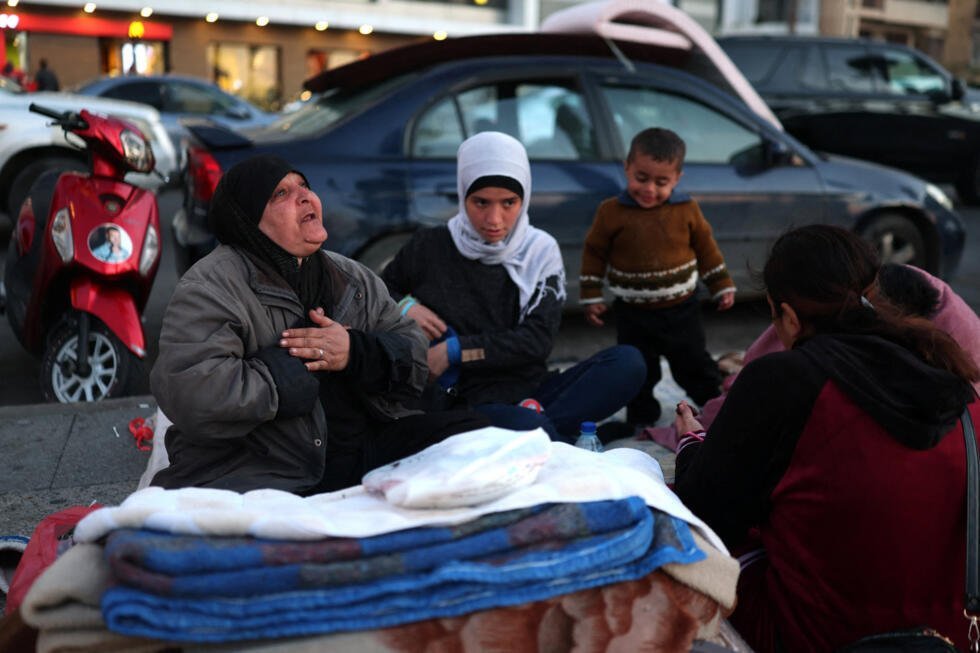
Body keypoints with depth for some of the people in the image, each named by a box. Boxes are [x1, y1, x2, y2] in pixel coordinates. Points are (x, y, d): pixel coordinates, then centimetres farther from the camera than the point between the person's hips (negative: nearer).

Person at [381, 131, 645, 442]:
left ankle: (537, 422, -29)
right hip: (466, 402, -5)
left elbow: (539, 339, -2)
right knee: (530, 428, -41)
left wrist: (456, 350, -10)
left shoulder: (539, 251, 6)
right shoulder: (430, 248, 3)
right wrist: (405, 307, -4)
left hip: (531, 392, 5)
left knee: (628, 362, -22)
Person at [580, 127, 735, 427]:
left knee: (695, 366, 13)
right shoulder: (612, 212, -10)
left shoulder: (687, 210, -6)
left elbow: (706, 248, 5)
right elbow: (594, 253, -2)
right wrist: (591, 297, -2)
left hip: (680, 309, 1)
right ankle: (642, 418, 28)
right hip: (633, 313, 0)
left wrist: (722, 287, 7)